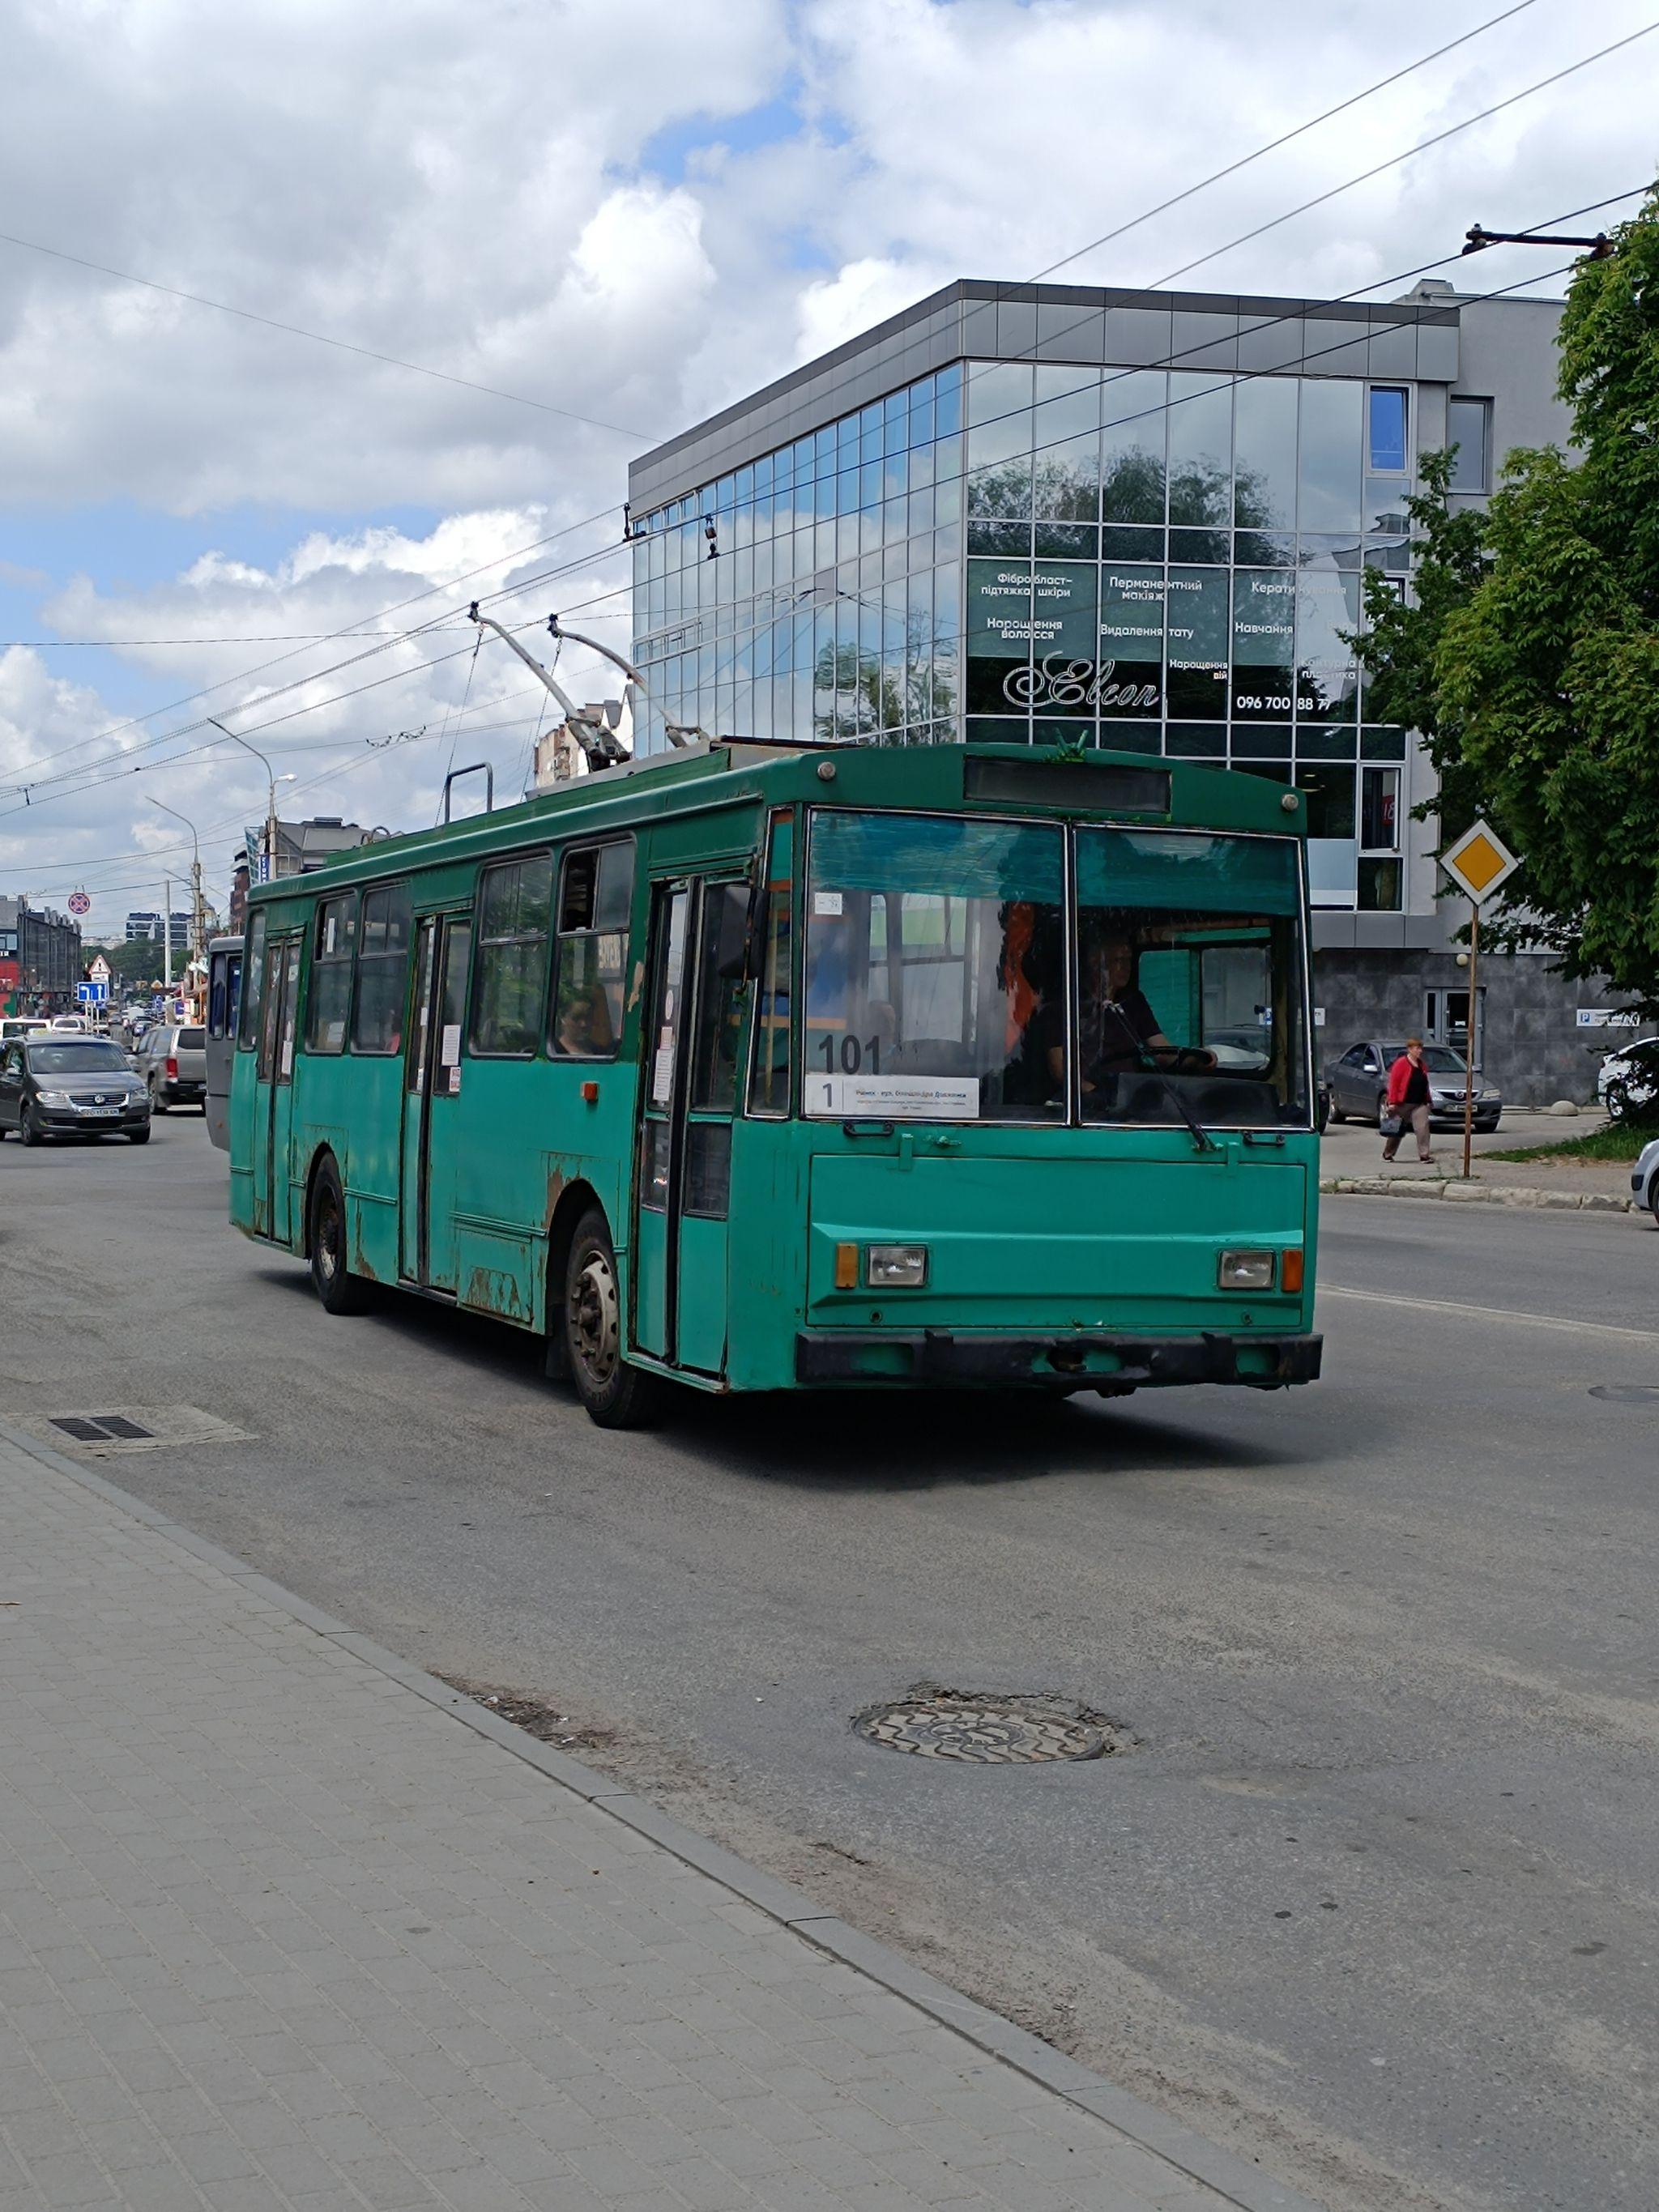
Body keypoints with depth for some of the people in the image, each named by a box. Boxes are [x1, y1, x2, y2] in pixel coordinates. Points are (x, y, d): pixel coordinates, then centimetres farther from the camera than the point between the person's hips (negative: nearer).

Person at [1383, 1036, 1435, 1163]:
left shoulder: (1421, 1065, 10)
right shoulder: (1401, 1063, -10)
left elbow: (1425, 1085, 17)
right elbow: (1393, 1083, -13)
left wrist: (1427, 1100, 15)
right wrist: (1392, 1102, -17)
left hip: (1420, 1104, 5)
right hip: (1403, 1104, -5)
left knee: (1423, 1128, -11)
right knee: (1398, 1131, 8)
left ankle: (1424, 1155, -12)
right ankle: (1388, 1154, 25)